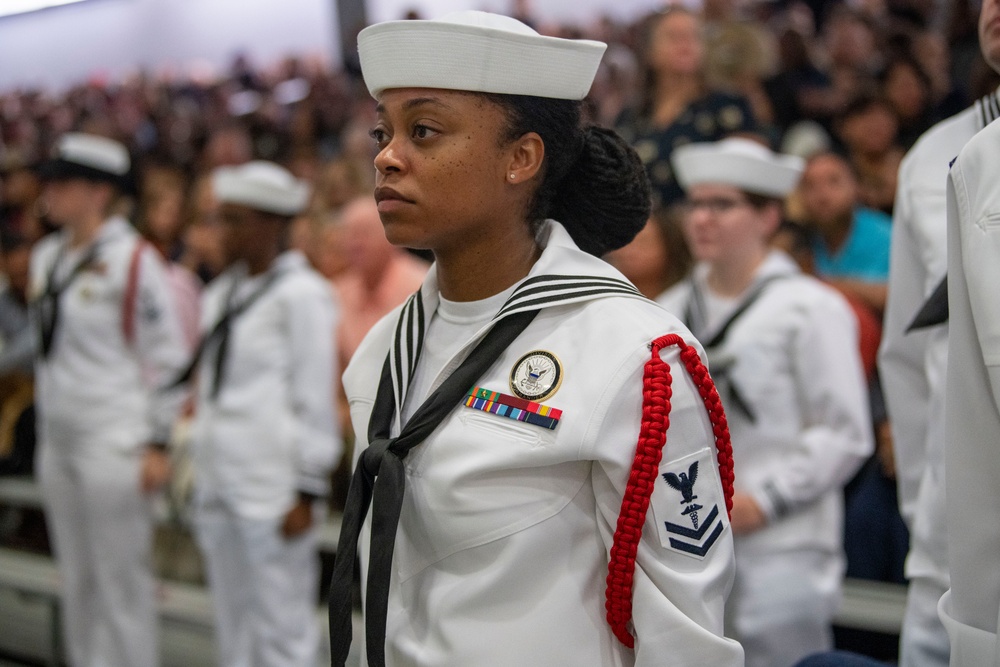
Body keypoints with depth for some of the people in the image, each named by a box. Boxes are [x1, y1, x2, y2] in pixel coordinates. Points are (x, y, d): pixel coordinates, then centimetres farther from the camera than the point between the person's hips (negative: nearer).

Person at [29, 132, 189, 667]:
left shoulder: (132, 260, -10)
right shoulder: (45, 257, 11)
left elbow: (170, 358, -10)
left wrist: (158, 445, -13)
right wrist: (45, 430, 17)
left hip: (115, 442, -7)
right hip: (58, 440, 7)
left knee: (122, 580, -2)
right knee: (76, 580, 13)